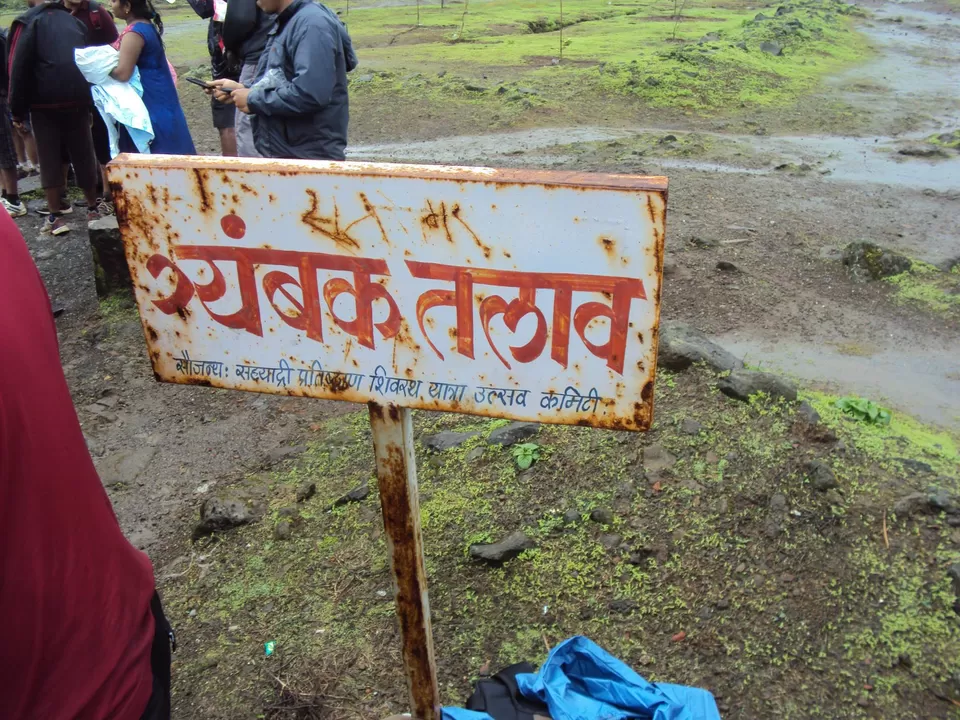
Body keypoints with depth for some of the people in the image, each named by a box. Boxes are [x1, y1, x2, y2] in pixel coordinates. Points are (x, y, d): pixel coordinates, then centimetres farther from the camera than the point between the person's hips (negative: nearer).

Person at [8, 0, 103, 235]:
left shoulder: (28, 22, 0)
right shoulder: (74, 21, 15)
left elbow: (18, 67, -7)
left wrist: (17, 110, -3)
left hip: (44, 103, -4)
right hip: (78, 101, 4)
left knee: (49, 158, 3)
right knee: (83, 156, 12)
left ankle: (55, 217, 3)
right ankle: (93, 209, 19)